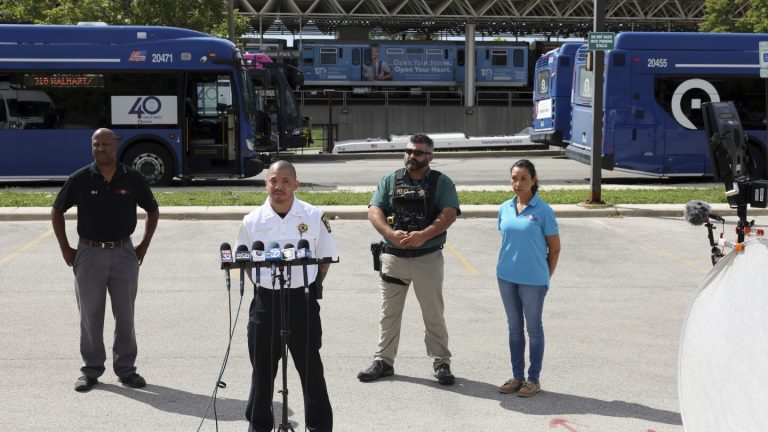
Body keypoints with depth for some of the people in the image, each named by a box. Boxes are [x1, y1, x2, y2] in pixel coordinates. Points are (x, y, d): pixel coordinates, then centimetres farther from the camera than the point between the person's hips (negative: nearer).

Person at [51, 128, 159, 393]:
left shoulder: (132, 179, 0)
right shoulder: (80, 179, -2)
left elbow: (153, 211, 13)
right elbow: (57, 212, 8)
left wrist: (144, 246, 7)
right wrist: (65, 249, 3)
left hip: (123, 253, 0)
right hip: (89, 254, 0)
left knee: (125, 315, 6)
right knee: (90, 316, 6)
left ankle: (126, 369, 17)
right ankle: (91, 370, 18)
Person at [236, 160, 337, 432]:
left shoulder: (314, 217, -1)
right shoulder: (252, 221, 1)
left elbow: (325, 258, 7)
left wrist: (312, 288, 1)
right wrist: (265, 287, 4)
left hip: (302, 300, -1)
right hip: (265, 300, 1)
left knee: (310, 366, 6)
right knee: (263, 367, 10)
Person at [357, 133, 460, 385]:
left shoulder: (441, 182, 1)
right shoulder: (390, 180, 7)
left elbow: (449, 214, -12)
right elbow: (374, 212, -2)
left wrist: (423, 235, -26)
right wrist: (391, 234, -21)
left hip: (428, 257, -2)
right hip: (393, 257, 2)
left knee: (434, 314, 6)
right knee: (389, 312, 10)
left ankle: (441, 363, 16)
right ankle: (383, 361, 20)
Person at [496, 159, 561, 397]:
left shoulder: (543, 211, -10)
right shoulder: (505, 208, 4)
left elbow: (554, 248, -3)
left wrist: (545, 277, 1)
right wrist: (505, 268, 9)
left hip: (533, 280, -5)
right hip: (506, 277, 5)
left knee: (533, 327, 7)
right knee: (514, 327, 13)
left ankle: (533, 379, 17)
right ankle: (517, 376, 24)